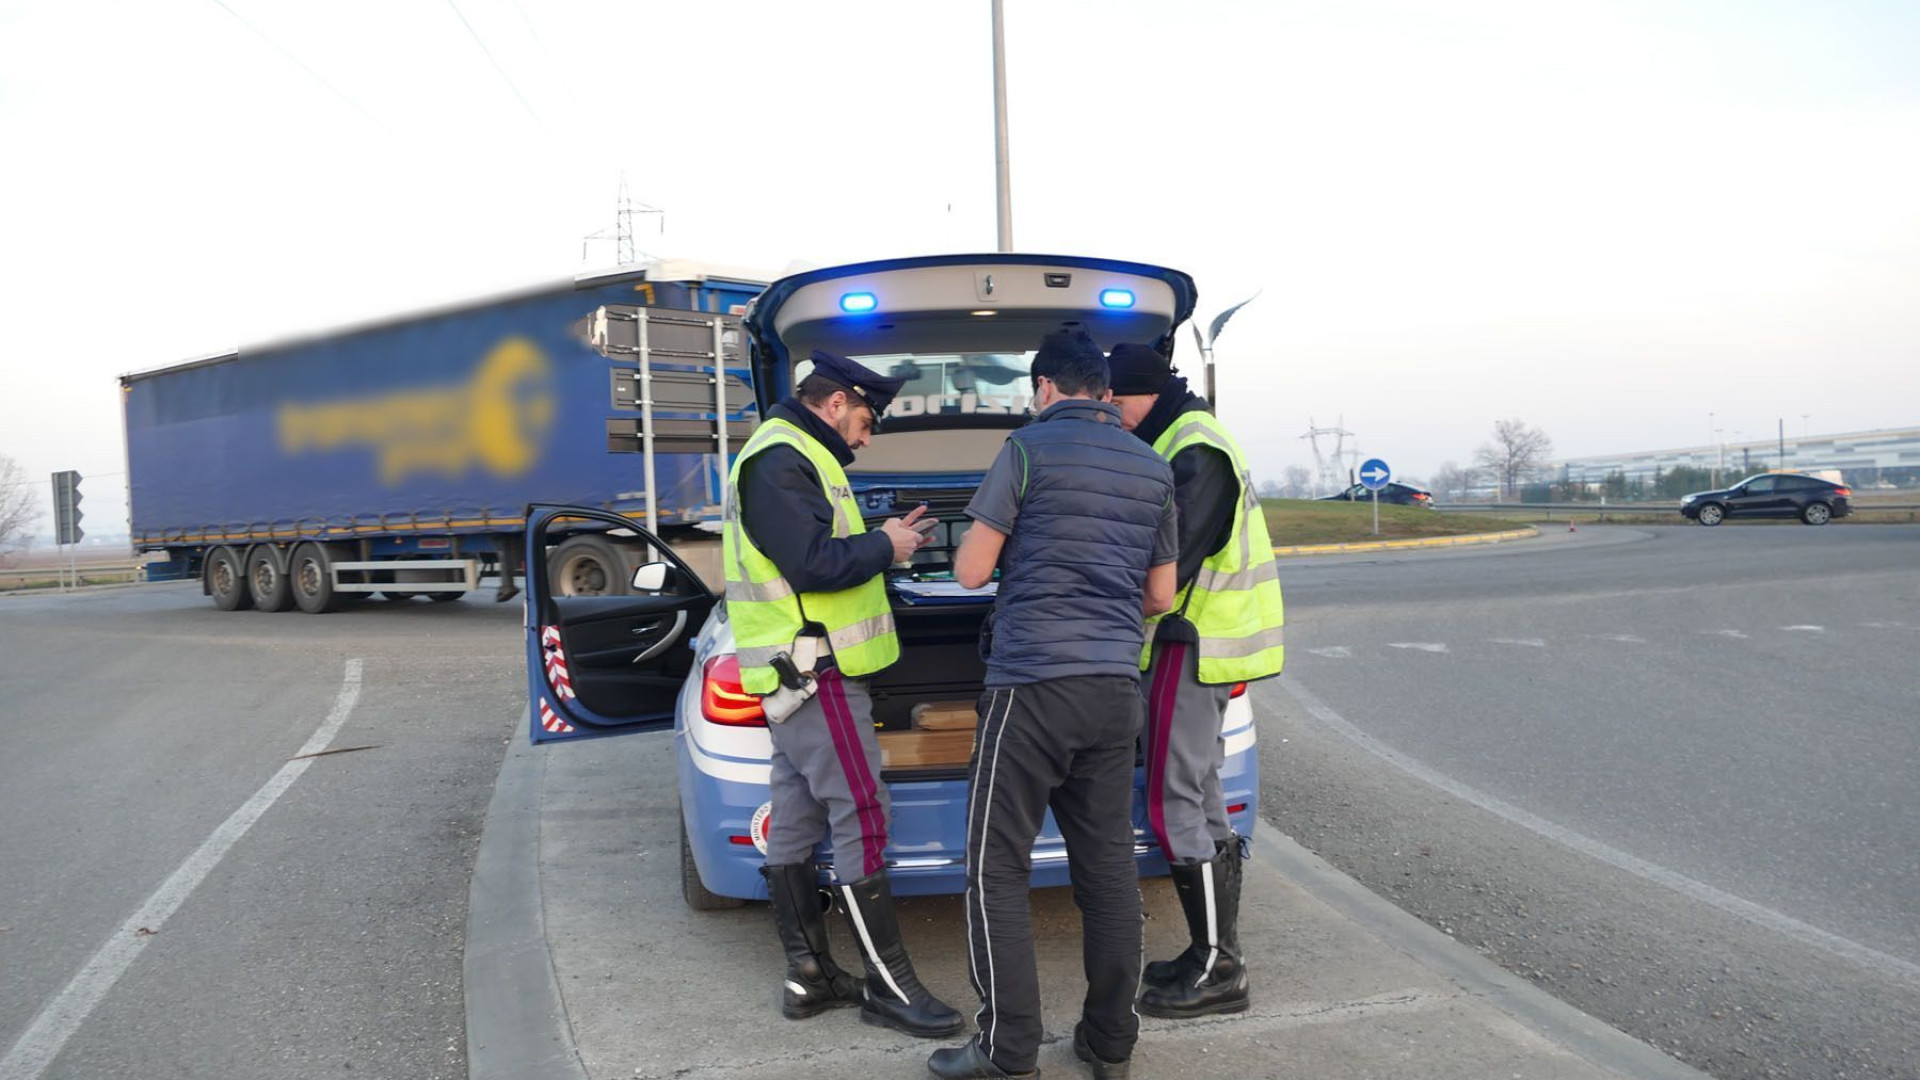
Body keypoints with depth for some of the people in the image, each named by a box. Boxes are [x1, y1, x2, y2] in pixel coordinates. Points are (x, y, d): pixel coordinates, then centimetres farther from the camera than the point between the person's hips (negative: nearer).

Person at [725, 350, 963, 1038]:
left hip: (796, 673, 11)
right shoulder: (783, 461, -15)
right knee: (861, 822, -7)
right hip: (816, 672, -11)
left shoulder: (788, 455, 19)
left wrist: (881, 541, 12)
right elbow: (813, 566, -24)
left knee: (795, 825, 11)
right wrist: (883, 547, -10)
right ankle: (889, 986, -1)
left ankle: (808, 976, 18)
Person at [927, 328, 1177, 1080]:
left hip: (1034, 682, -6)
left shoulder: (1030, 447, -5)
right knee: (1108, 864, 11)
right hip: (1117, 686, 6)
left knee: (997, 869, 1)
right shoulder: (1153, 469, 13)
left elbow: (971, 571, -5)